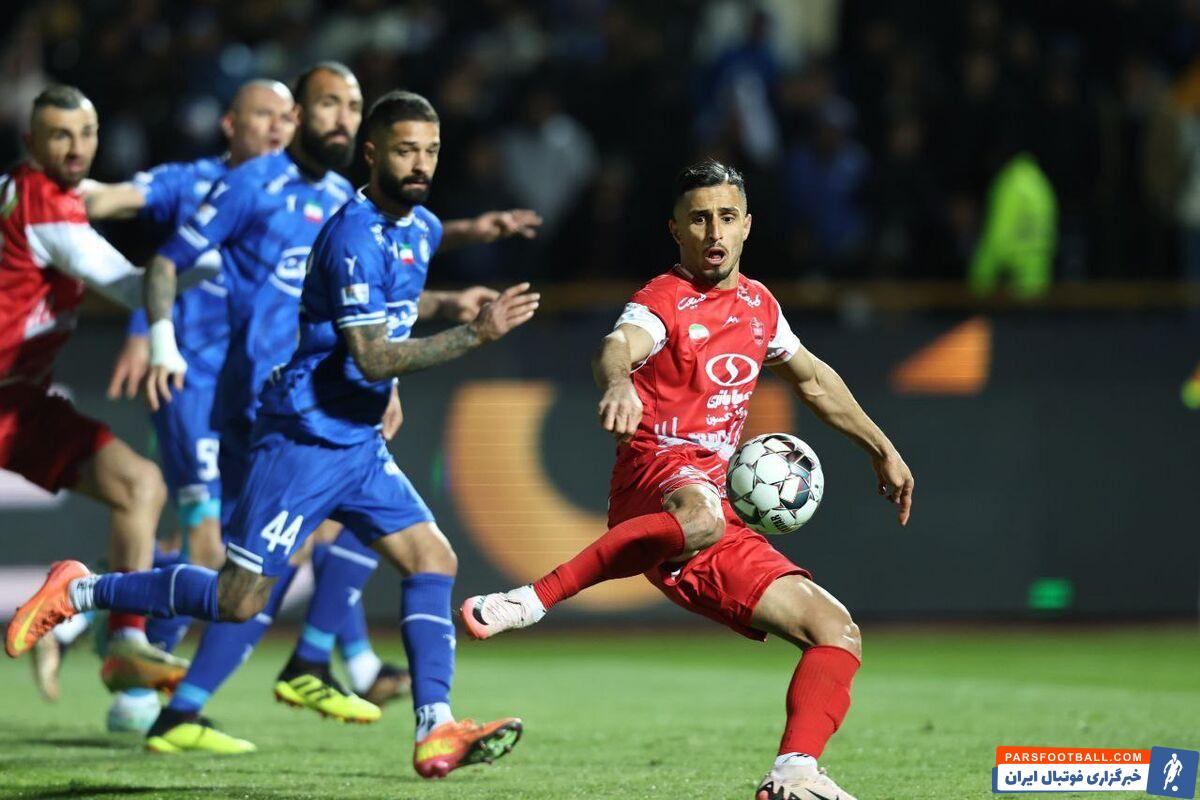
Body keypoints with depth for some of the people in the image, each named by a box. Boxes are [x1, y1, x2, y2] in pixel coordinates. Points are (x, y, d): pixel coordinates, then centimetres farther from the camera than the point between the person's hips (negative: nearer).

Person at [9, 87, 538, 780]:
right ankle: (80, 592, 11)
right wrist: (477, 334, -26)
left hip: (359, 441, 8)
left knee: (433, 560, -6)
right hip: (304, 440, -8)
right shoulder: (354, 237, -19)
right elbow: (371, 357, -25)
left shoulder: (424, 229, 10)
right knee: (239, 600, -6)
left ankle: (435, 731, -10)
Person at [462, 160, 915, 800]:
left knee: (837, 633, -1)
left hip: (720, 517, 7)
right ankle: (529, 602, -38)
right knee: (699, 517, -45)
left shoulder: (756, 303, 18)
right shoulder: (665, 302, -5)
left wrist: (880, 448, 40)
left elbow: (813, 379, 38)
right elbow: (618, 346, -30)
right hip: (658, 474, -7)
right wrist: (618, 381, -54)